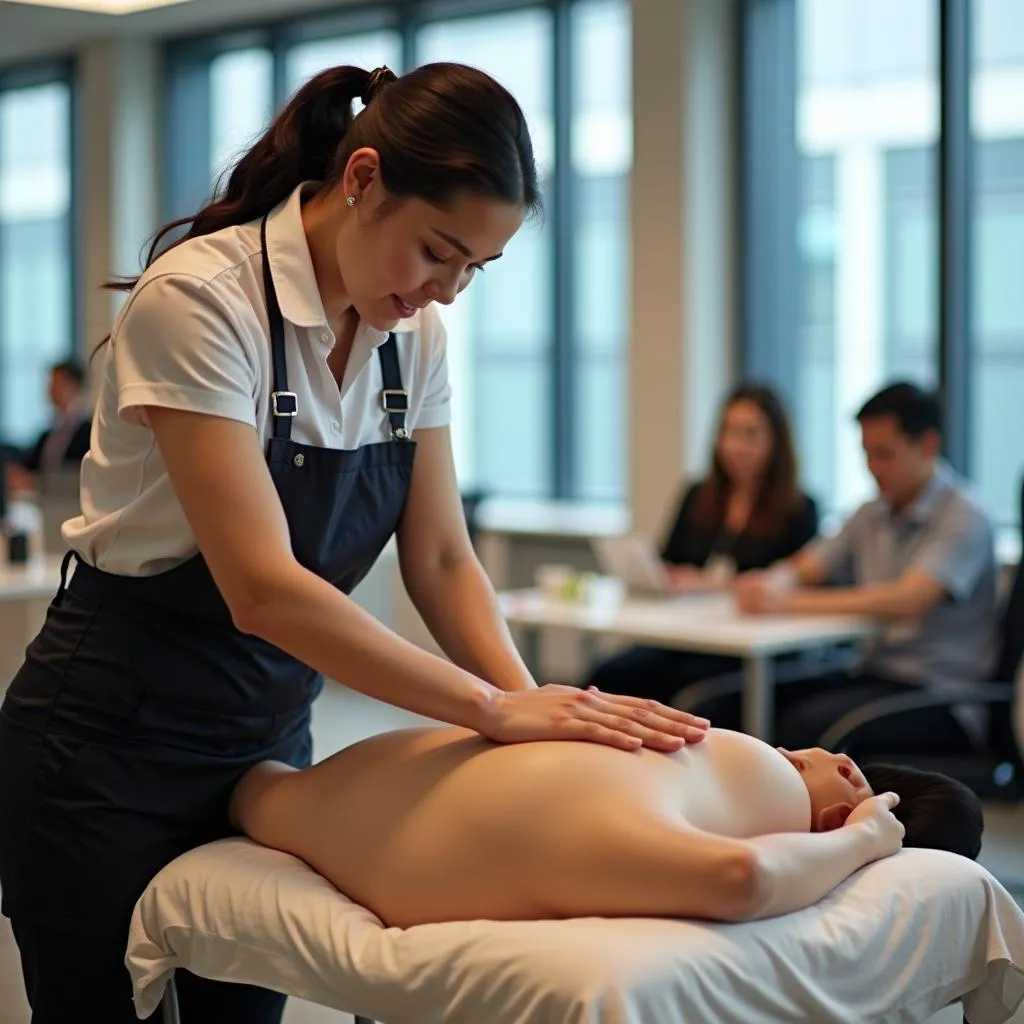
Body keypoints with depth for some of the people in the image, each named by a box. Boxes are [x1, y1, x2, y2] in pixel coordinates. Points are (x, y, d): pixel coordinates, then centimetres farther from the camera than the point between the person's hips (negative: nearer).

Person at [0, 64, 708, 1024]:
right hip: (116, 739, -6)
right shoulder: (202, 300, -24)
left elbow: (440, 559, -1)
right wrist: (494, 707, -31)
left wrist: (535, 702, -17)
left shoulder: (413, 333, -2)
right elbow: (262, 589, -30)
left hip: (271, 730, 6)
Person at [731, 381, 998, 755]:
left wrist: (791, 601, -30)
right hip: (874, 674, 7)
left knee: (806, 724, -33)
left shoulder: (963, 515, -10)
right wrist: (767, 584, -11)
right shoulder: (874, 514, 13)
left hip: (940, 697, -7)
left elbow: (909, 599, -25)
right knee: (731, 704, -16)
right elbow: (803, 569, 16)